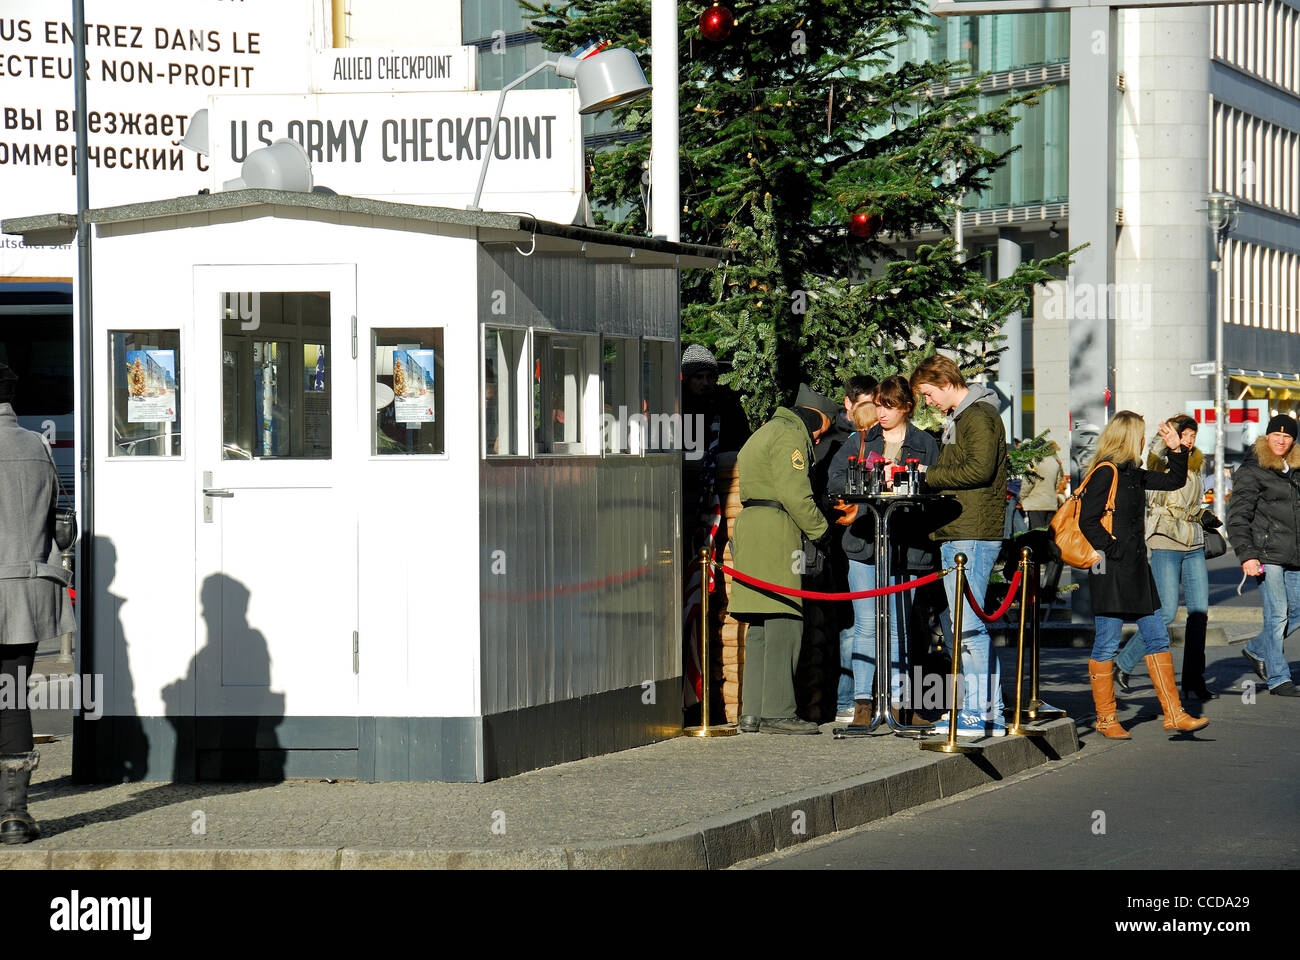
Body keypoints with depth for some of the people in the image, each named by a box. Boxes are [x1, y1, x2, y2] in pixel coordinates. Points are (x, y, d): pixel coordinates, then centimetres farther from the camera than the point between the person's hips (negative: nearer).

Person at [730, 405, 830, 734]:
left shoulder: (762, 434, 27)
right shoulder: (790, 436, -5)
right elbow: (794, 494, -16)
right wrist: (821, 530, -4)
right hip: (776, 531, -10)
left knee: (759, 629, 9)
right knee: (784, 624, -10)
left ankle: (752, 713, 6)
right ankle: (777, 712, -14)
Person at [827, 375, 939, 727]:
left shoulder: (925, 445, 9)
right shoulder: (860, 441, 14)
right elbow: (835, 480, 7)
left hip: (905, 546, -1)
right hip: (863, 541, 1)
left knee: (898, 628, 4)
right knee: (865, 627, -3)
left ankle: (898, 701, 10)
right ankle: (862, 703, -2)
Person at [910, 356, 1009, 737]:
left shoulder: (979, 416, -10)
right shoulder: (957, 418, 22)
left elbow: (979, 470, -21)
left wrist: (929, 475, -13)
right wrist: (929, 478, 6)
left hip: (974, 535, -11)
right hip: (955, 534, 11)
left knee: (970, 624, -11)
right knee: (964, 626, 11)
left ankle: (988, 714, -10)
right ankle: (974, 707, 14)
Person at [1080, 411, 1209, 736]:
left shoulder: (1133, 474, 15)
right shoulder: (1106, 472, -11)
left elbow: (1174, 481, 26)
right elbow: (1088, 521, -15)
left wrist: (1176, 450, 14)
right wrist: (1112, 551, -16)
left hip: (1135, 568, 9)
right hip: (1111, 571, -9)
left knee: (1156, 637, 7)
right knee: (1108, 642, -1)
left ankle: (1173, 713, 9)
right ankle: (1106, 718, 7)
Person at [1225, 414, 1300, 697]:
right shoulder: (1251, 472, -5)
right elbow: (1238, 517, -10)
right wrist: (1247, 555, -19)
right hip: (1266, 554, -7)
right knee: (1277, 614, -8)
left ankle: (1257, 650, 27)